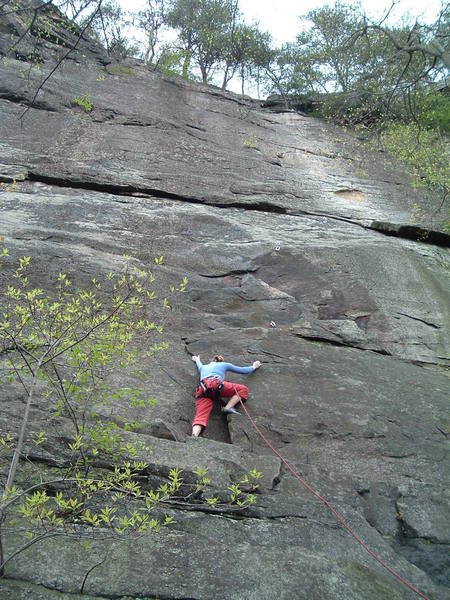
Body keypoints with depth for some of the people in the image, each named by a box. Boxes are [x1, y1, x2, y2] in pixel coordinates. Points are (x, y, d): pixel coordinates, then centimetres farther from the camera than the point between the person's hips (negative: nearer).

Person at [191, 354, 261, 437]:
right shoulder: (224, 365, 32)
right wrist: (254, 367, 56)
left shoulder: (203, 367, 41)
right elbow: (244, 370, 37)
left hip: (202, 391, 4)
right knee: (243, 389, 9)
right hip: (216, 384, -3)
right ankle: (228, 407, -14)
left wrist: (197, 360, 89)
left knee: (200, 417, -15)